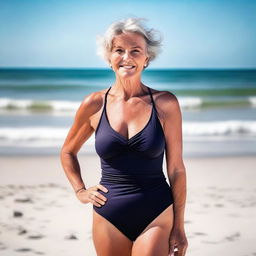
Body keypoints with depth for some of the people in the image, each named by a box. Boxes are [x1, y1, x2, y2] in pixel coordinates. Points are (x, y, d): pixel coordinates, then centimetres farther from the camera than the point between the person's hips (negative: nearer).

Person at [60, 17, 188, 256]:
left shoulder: (165, 103, -5)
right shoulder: (94, 104, -1)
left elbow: (176, 169, -2)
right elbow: (68, 152, 17)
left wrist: (179, 227, -1)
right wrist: (80, 191, 6)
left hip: (156, 216, -2)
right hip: (108, 217, 2)